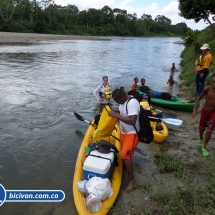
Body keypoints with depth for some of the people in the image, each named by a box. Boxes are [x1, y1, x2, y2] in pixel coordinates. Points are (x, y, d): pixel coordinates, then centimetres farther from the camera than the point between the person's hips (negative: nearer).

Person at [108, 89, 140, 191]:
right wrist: (114, 111, -2)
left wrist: (116, 115, -36)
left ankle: (131, 179, 6)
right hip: (123, 132, 9)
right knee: (123, 154, 21)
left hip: (132, 134, -9)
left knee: (126, 156, -13)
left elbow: (132, 121, -37)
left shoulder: (132, 103, -29)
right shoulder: (123, 101, -1)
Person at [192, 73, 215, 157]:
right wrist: (194, 109, -9)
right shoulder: (207, 89, -22)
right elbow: (199, 98, -6)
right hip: (205, 111, 1)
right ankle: (201, 139, 50)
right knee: (201, 128, 17)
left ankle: (204, 147, 14)